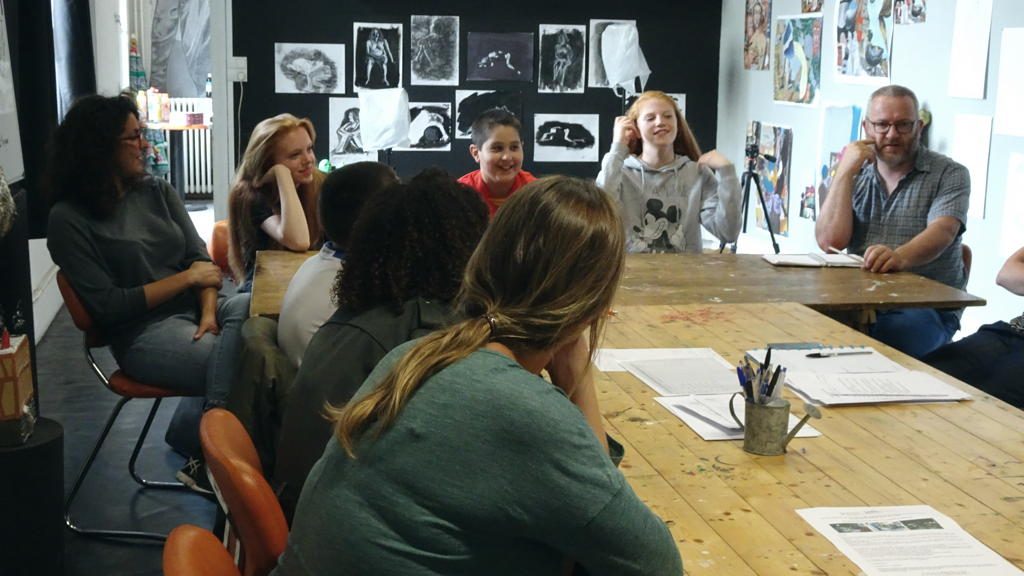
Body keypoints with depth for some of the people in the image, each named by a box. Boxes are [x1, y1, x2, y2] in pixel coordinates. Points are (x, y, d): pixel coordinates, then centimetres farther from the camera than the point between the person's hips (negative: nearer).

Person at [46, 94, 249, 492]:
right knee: (240, 363, -33)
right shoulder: (70, 219, -4)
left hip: (194, 310, 6)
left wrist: (209, 312, -15)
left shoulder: (158, 191, 13)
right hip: (142, 333, -6)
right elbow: (107, 305, -10)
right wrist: (186, 278, -10)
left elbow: (200, 258, 6)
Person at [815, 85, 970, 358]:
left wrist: (900, 257, -39)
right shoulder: (855, 177, 14)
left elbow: (941, 232, -17)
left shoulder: (949, 174, 3)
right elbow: (830, 242, -1)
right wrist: (845, 172, -5)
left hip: (928, 305, -3)